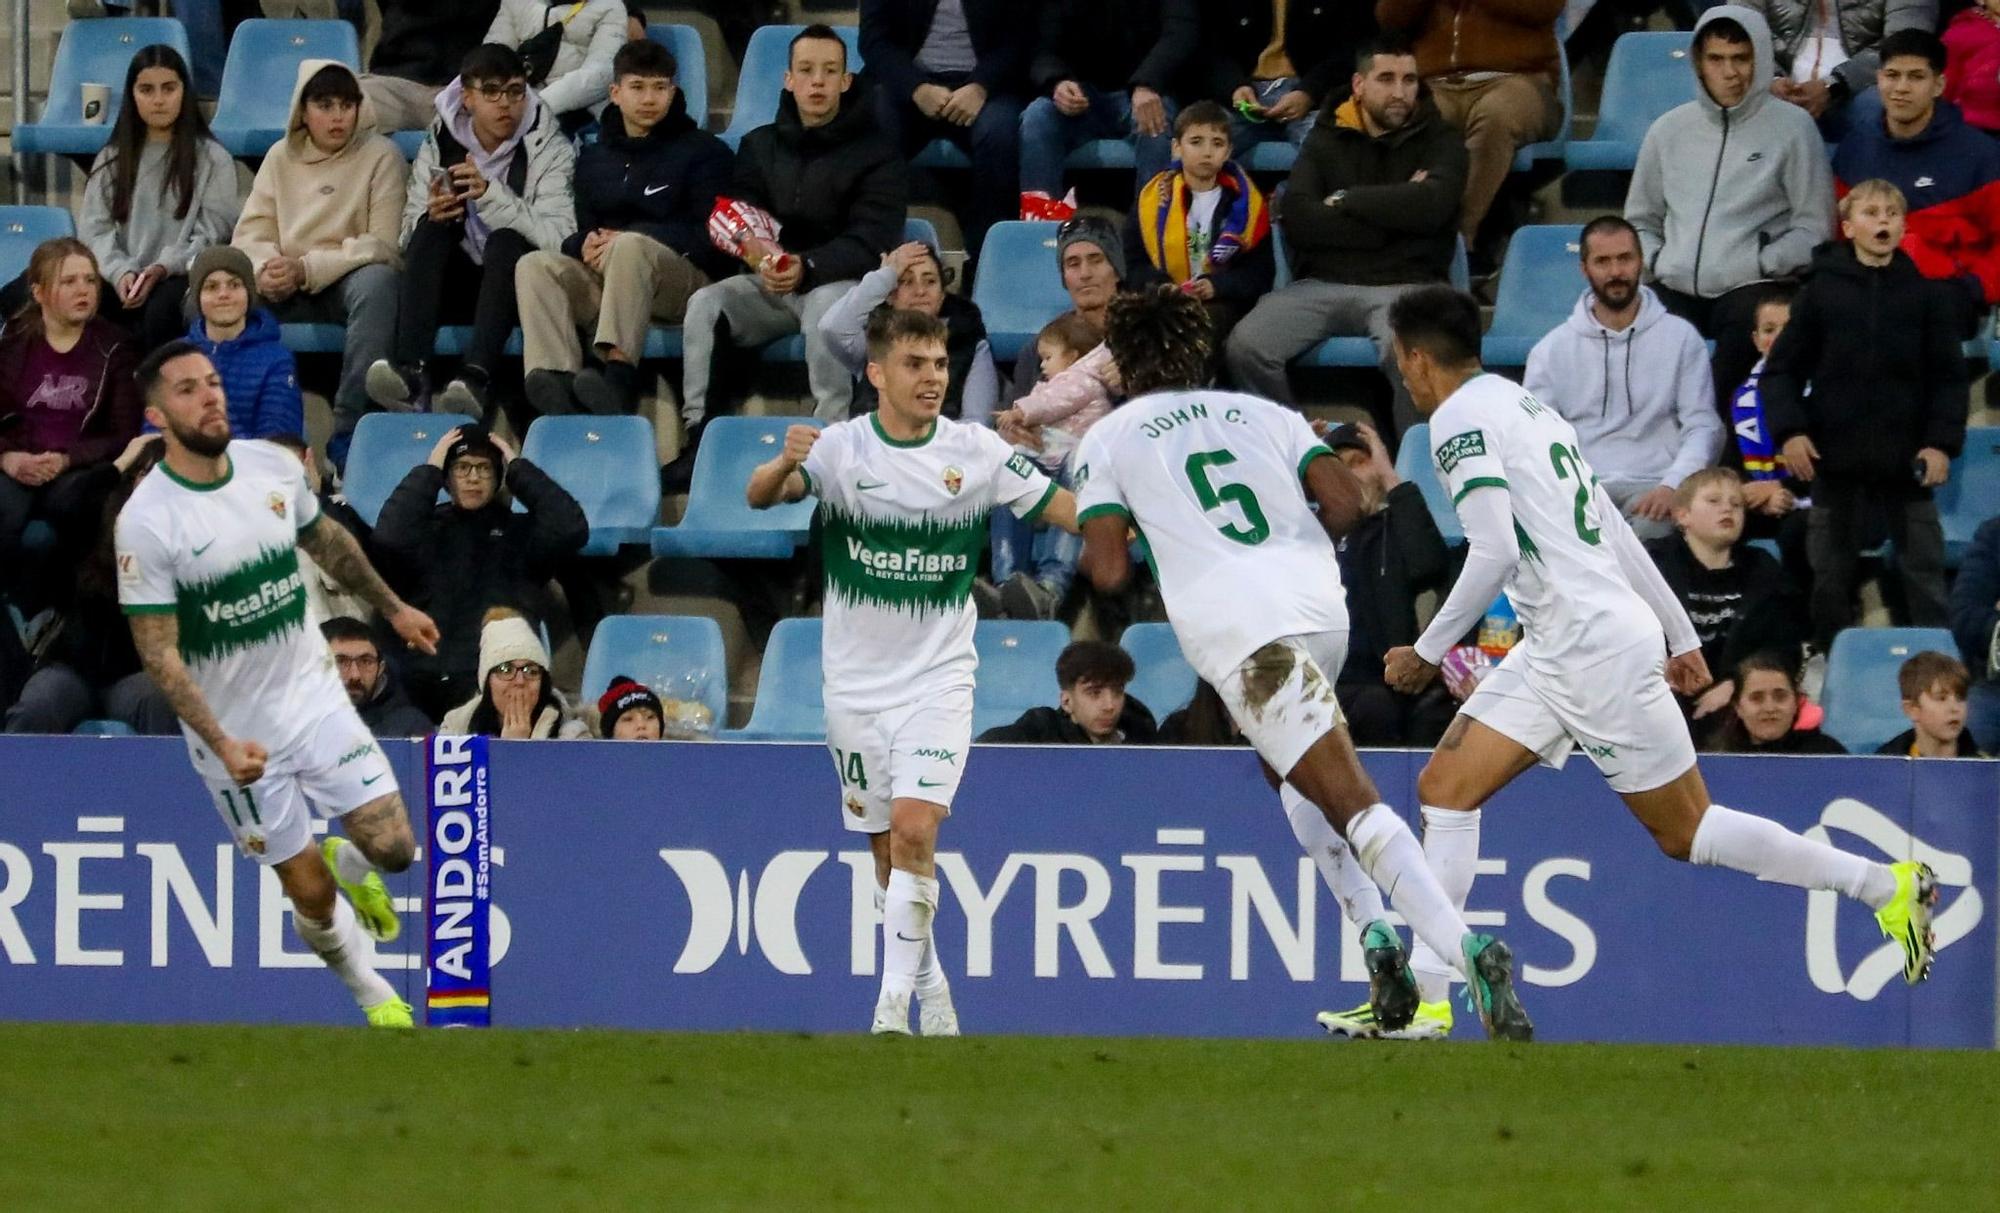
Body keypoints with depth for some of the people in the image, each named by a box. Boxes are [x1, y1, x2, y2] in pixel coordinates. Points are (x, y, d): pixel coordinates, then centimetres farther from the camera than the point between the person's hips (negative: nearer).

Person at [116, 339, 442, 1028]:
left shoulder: (273, 467, -4)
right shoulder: (146, 521, -20)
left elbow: (325, 540, 17)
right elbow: (157, 651, -19)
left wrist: (393, 608, 27)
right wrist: (223, 744, -27)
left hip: (315, 697, 4)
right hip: (235, 735, -4)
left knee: (393, 848, -5)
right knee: (311, 894, 2)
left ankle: (348, 864, 32)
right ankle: (374, 997, 29)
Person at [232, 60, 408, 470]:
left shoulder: (380, 156, -2)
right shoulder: (281, 159, 11)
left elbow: (385, 246, -11)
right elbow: (250, 234, 5)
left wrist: (306, 270, -21)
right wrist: (265, 270, -20)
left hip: (349, 281, -3)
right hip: (290, 294, 3)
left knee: (376, 281, -39)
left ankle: (348, 430, -39)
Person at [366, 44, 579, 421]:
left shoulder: (549, 147, -5)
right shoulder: (439, 144, 4)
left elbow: (559, 239, -18)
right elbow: (410, 237, 2)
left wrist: (490, 195, -28)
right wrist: (431, 216, -22)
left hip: (519, 283, -2)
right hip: (461, 282, 2)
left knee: (505, 240, -32)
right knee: (431, 229, -26)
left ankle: (477, 378, -50)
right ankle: (410, 372, -42)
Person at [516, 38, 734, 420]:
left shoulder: (704, 152, 9)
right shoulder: (594, 159, 24)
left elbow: (710, 239, -3)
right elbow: (578, 231, 21)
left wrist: (623, 240, -13)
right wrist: (585, 245, -7)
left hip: (688, 281, -5)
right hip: (603, 280, 5)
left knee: (631, 247, -37)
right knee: (535, 265, -23)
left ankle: (617, 372, -57)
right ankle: (555, 379, -47)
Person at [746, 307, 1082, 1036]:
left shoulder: (978, 452, -5)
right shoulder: (840, 447, -7)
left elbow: (1066, 509, -2)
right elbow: (761, 496, -21)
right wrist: (784, 464, -43)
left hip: (938, 678, -1)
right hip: (856, 682, 1)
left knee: (914, 827, -19)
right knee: (886, 849, 9)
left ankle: (895, 1002, -17)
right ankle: (930, 983, 27)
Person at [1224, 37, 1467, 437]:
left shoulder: (1438, 141, 9)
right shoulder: (1326, 139, 15)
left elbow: (1431, 206, -13)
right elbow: (1296, 218, -3)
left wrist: (1345, 200, -4)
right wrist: (1391, 216, -8)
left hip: (1404, 285, -3)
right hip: (1323, 284, 3)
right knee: (1245, 347, -23)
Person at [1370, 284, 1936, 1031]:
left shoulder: (1459, 419, -11)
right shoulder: (1522, 405, 17)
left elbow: (1495, 552, -22)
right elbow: (1614, 531, 20)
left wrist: (1428, 651, -13)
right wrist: (1681, 637, 23)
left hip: (1595, 647, -10)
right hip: (1554, 652, 10)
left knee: (1686, 834, -2)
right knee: (1445, 787, 3)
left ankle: (1888, 886, 6)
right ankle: (1425, 991, -2)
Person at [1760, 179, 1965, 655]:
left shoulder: (1927, 296, 4)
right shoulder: (1822, 292, 3)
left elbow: (1948, 378, 4)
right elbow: (1781, 371, 5)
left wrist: (1942, 441, -9)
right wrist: (1788, 431, -9)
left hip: (1906, 466, 0)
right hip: (1835, 464, 0)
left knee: (1924, 576, -1)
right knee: (1830, 580, 7)